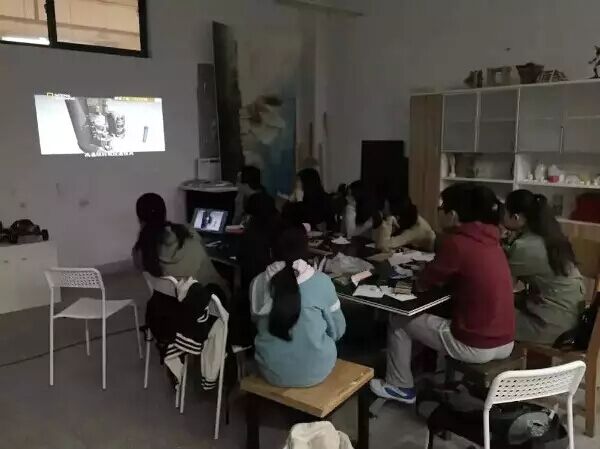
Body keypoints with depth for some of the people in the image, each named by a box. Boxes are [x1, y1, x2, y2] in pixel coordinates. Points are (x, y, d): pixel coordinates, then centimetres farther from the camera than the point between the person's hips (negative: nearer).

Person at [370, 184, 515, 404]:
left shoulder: (455, 242, -19)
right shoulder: (488, 239, 5)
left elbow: (423, 285, -8)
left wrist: (420, 278, 12)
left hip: (476, 347, -8)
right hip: (505, 343, 8)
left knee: (398, 321, 10)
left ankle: (400, 387, 25)